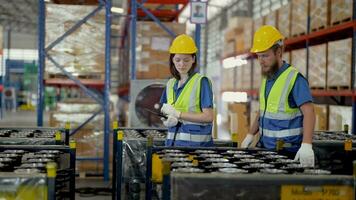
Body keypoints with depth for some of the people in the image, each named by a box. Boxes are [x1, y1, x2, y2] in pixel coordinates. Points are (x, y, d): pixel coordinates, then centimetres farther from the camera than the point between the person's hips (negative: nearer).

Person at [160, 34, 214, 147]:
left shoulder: (202, 82, -4)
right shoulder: (170, 84, 14)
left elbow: (208, 117, -10)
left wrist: (178, 114, -13)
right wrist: (167, 121, -3)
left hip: (195, 142, -5)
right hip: (173, 141, 5)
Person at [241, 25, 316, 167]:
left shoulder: (295, 79, -13)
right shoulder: (267, 78, 12)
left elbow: (309, 113, -22)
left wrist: (306, 145, -33)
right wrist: (250, 136, 16)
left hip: (287, 152, -7)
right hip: (265, 148, 7)